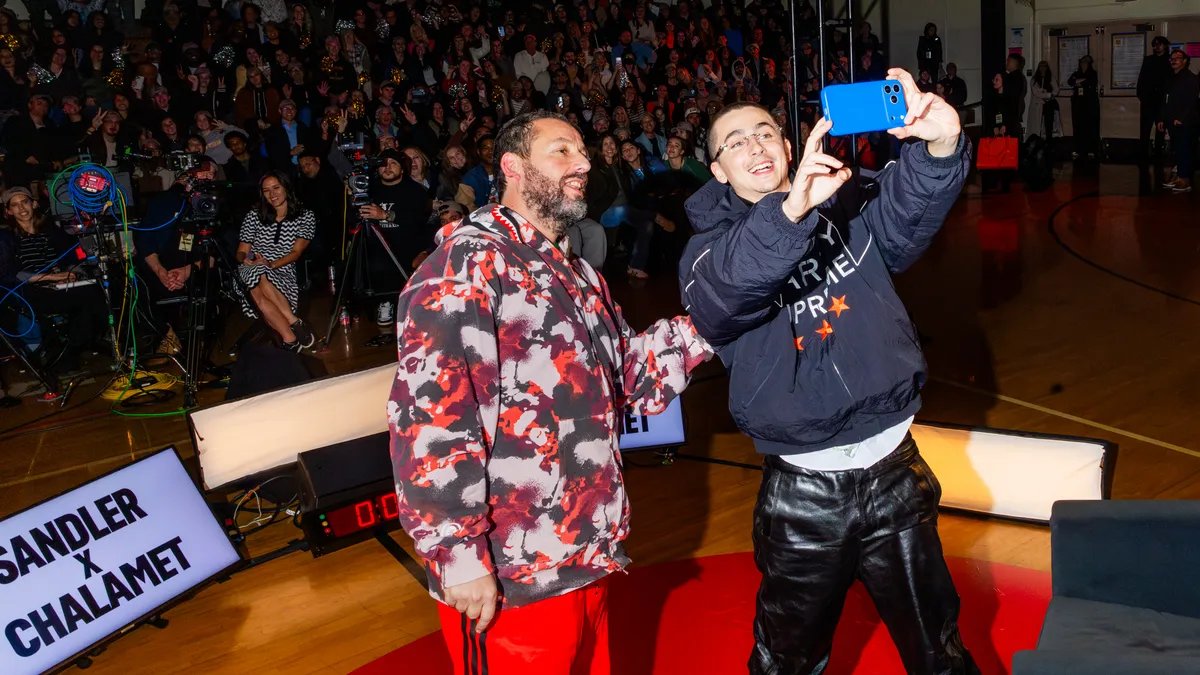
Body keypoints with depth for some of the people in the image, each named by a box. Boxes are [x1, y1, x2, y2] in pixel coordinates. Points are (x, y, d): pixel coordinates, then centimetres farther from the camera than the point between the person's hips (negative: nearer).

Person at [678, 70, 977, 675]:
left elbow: (910, 201, -19)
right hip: (802, 493, -1)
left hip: (894, 472, 1)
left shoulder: (849, 206, 3)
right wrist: (792, 208, -42)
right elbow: (717, 299, -27)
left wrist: (940, 145, -41)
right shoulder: (711, 246, -3)